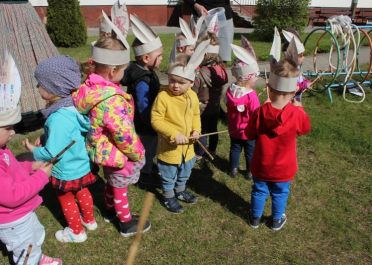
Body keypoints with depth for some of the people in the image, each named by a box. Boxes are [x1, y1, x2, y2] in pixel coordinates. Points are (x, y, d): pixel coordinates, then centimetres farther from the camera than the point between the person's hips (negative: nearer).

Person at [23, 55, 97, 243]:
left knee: (66, 200, 19)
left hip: (66, 172, -7)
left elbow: (52, 153, -29)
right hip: (82, 165, 7)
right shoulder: (74, 106, -10)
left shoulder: (58, 119, -36)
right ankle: (90, 220, 52)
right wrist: (44, 140, 4)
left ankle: (77, 232, 41)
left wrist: (34, 150, -10)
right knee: (82, 192, 29)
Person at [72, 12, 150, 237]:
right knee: (120, 188, 14)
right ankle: (127, 223, 37)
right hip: (117, 154, -8)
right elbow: (124, 136, -31)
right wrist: (138, 153, -15)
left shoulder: (90, 87, -10)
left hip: (103, 150, 8)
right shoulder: (112, 100, -37)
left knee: (111, 182, 30)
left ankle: (111, 210, 54)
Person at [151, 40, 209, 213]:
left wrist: (196, 130, -10)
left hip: (187, 146, 5)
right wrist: (174, 134, -29)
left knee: (184, 173, 27)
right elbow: (155, 120, -23)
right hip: (169, 146, -5)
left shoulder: (193, 96, -6)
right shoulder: (163, 96, -23)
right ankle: (169, 197, 39)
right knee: (168, 176, 15)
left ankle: (180, 191, 51)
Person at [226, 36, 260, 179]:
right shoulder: (251, 95, -29)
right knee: (250, 151, 16)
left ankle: (233, 169, 35)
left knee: (234, 148, 22)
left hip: (234, 129, 5)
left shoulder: (230, 90, -11)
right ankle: (250, 172, 31)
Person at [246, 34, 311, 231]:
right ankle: (277, 220, 44)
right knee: (280, 194, 23)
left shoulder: (260, 112, -24)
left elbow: (250, 135, -8)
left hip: (261, 167, 1)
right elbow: (305, 128, -1)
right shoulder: (297, 114, -25)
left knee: (259, 191, 23)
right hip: (284, 169, 0)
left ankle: (255, 218, 42)